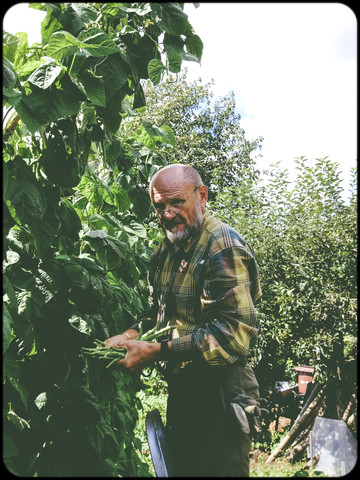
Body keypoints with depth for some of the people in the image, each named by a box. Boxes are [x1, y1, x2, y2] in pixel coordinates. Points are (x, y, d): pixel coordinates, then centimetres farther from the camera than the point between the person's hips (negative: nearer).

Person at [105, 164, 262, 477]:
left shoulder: (223, 247, -21)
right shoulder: (168, 246, 8)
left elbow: (236, 332, -29)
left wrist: (157, 352, -28)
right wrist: (131, 334, -4)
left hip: (219, 394, -8)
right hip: (181, 389, 9)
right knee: (180, 467, 24)